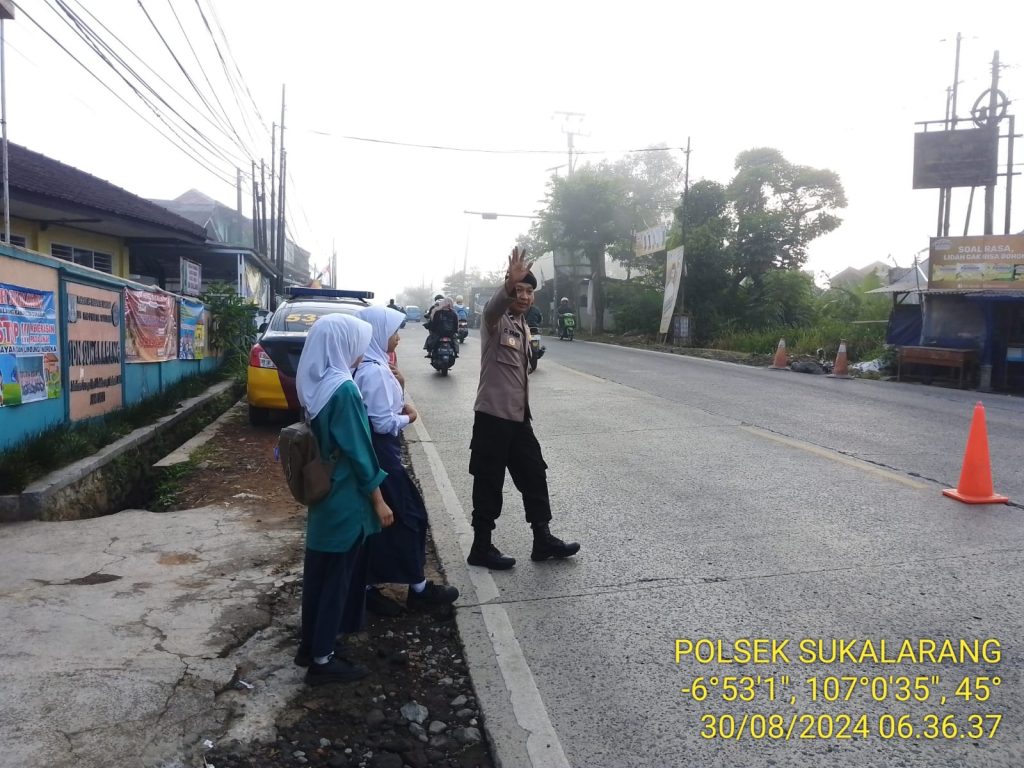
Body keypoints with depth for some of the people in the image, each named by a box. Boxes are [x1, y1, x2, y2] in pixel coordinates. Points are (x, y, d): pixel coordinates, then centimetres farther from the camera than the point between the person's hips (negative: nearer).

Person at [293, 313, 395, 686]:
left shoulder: (316, 386, 4)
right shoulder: (343, 389, -22)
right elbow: (359, 450, -20)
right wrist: (379, 501, -14)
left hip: (321, 493, 9)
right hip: (345, 498, -9)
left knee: (318, 570, 18)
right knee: (338, 576, 4)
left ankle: (310, 645, 31)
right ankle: (322, 658, 16)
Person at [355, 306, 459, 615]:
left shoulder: (367, 366, 8)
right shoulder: (375, 371, -22)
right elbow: (384, 423, -24)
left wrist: (399, 405, 3)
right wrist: (408, 417, -7)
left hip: (375, 453, 10)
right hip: (381, 456, -10)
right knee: (406, 517, 2)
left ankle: (369, 587, 25)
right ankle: (418, 588, 16)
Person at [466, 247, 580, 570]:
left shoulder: (523, 328, 16)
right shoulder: (495, 320, -9)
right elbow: (494, 306, -36)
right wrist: (509, 283, -56)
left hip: (518, 417, 8)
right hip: (492, 416, -8)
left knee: (534, 475, 13)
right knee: (489, 483, 1)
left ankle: (543, 539, 25)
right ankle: (481, 547, 14)